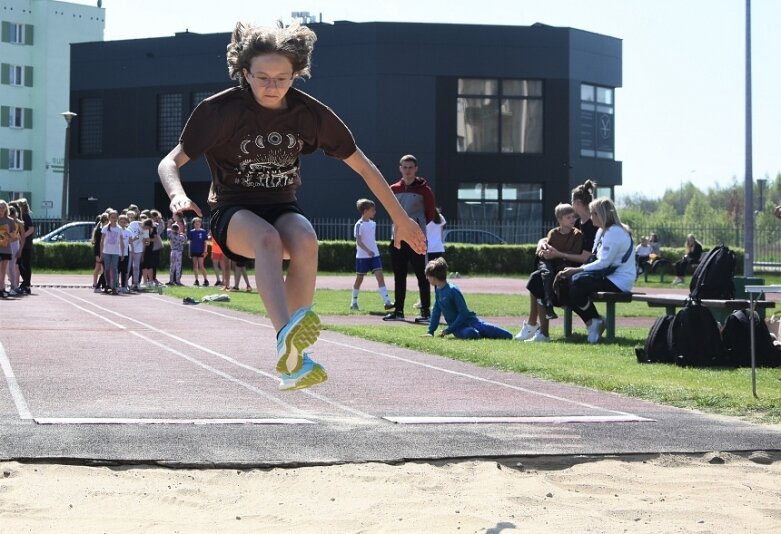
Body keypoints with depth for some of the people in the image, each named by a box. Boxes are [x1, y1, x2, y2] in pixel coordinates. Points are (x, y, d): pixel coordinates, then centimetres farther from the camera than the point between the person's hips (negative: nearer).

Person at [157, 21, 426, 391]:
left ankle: (291, 363, -30)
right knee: (268, 239, -38)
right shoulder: (222, 110, -11)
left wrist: (400, 218, 7)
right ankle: (287, 339, -61)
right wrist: (178, 195, -32)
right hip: (233, 214, -2)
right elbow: (170, 162, -9)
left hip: (283, 210, 2)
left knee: (305, 239, -34)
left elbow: (362, 165, 6)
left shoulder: (309, 113, -4)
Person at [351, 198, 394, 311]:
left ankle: (387, 302, -16)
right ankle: (354, 302, 21)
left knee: (380, 276, -8)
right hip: (362, 256, -5)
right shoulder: (359, 225, -12)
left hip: (374, 255, 5)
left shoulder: (373, 223, 10)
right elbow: (358, 241, -18)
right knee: (359, 278, 6)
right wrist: (367, 251, -30)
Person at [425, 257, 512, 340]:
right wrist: (430, 332, 15)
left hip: (470, 321, -5)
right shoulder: (438, 291, 9)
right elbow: (436, 313, 21)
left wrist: (448, 330, -17)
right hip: (459, 328, 5)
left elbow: (463, 313, -17)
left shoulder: (453, 290, -15)